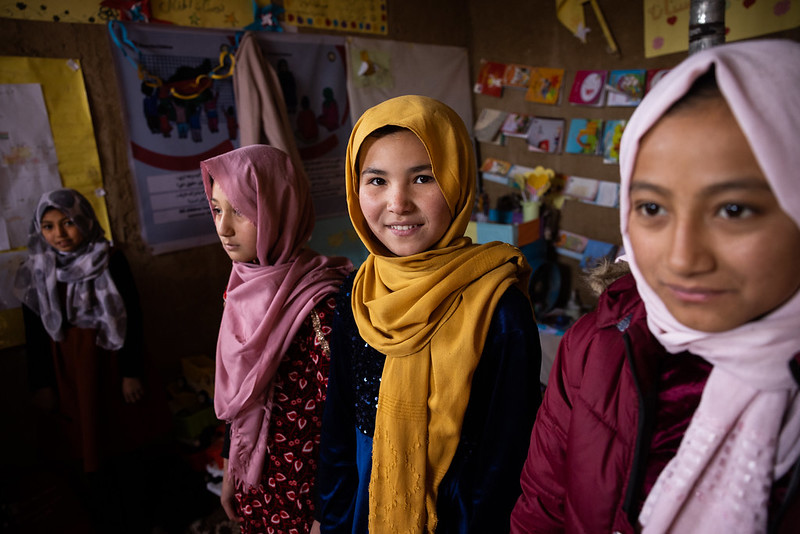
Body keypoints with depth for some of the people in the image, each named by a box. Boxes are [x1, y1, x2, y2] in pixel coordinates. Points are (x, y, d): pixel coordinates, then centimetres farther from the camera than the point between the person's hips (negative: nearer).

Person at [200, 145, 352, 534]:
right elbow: (235, 396, 6)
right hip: (254, 482, 7)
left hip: (305, 488, -6)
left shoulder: (321, 305, -27)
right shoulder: (243, 290, -3)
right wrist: (230, 470, 14)